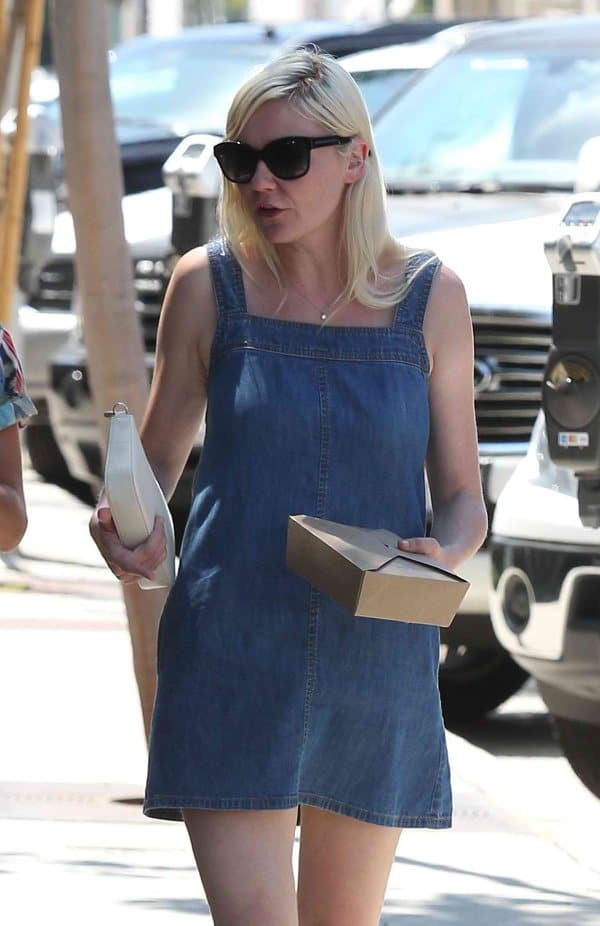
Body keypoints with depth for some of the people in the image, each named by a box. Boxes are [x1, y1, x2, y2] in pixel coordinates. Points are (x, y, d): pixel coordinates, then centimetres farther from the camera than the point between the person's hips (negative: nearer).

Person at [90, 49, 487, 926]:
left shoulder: (428, 297, 2)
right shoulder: (209, 285, 1)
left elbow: (463, 499, 7)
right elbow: (157, 460, 11)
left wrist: (442, 555, -15)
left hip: (376, 663, 2)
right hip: (232, 657, -2)